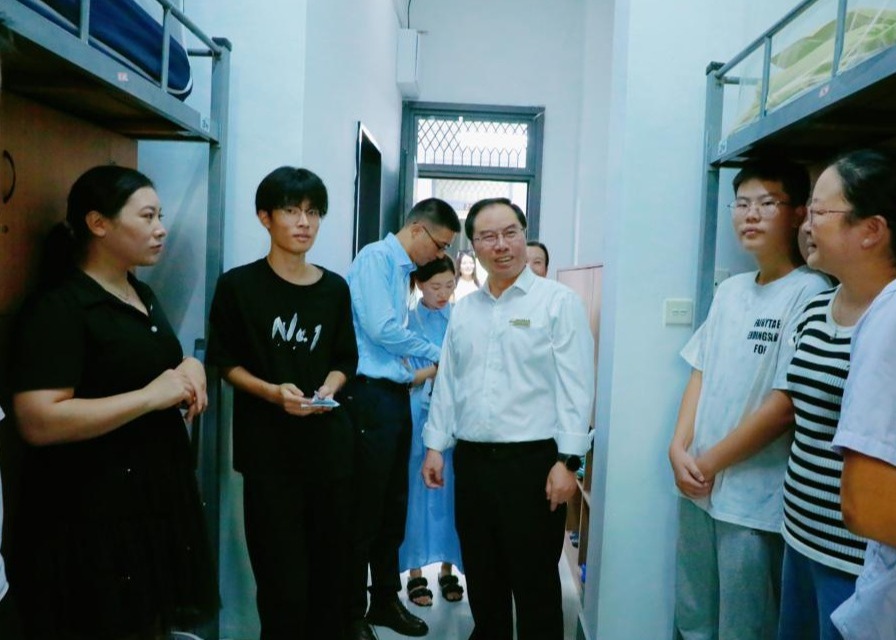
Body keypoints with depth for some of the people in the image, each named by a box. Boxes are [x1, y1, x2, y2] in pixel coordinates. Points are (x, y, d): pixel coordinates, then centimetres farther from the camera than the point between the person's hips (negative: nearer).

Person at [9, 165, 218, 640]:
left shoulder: (141, 294, 10)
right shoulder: (58, 306, -17)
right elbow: (39, 423, -26)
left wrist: (190, 368, 2)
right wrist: (151, 395, -24)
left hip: (154, 500, 9)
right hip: (94, 517, -8)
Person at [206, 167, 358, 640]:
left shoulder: (335, 289, 7)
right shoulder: (238, 285, -2)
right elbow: (226, 363, 1)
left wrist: (327, 389, -7)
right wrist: (273, 392, -15)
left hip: (328, 438, 3)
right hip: (268, 444, -3)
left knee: (330, 566, 8)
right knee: (282, 578, -2)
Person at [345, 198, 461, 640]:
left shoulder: (402, 270, 16)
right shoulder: (376, 258, -9)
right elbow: (380, 328, -18)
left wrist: (415, 374, 8)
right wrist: (436, 355, -6)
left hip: (394, 396, 9)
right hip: (370, 397, -8)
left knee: (393, 505, 15)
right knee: (365, 508, 1)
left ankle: (385, 600, 30)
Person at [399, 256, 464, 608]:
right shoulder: (409, 320, -1)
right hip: (421, 415, -2)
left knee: (451, 490, 7)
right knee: (418, 490, 3)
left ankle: (447, 569, 21)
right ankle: (415, 573, 15)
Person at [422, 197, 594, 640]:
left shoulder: (558, 301, -4)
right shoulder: (463, 310, 12)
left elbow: (574, 387, -9)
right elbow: (447, 382, 14)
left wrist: (567, 461, -14)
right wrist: (435, 445, 9)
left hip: (532, 461, -5)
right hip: (471, 459, 5)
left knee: (535, 583, 6)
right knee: (482, 577, 17)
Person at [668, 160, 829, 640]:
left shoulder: (810, 293, -14)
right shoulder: (729, 291, 8)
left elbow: (787, 403, -17)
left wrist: (710, 462, -10)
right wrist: (679, 449, -4)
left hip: (756, 499, -6)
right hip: (697, 486, 7)